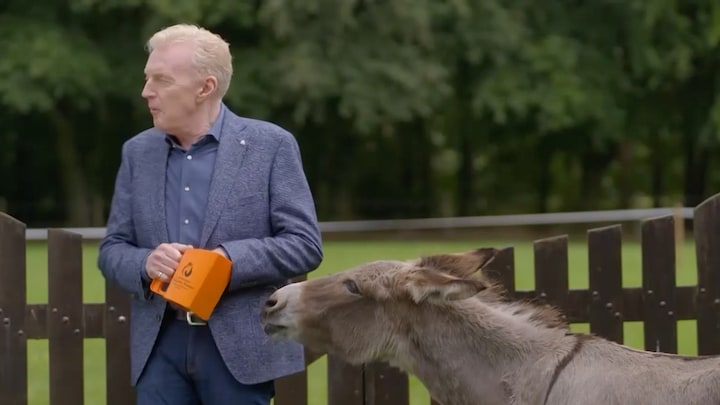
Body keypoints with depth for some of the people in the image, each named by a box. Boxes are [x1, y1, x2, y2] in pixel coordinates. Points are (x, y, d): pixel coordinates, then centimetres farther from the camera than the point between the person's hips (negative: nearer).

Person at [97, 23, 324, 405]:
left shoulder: (270, 145, -3)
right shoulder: (138, 152, 10)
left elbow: (305, 244, -6)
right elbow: (112, 250, 12)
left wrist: (227, 260, -19)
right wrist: (146, 263, -12)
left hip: (240, 345, -4)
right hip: (160, 346, 4)